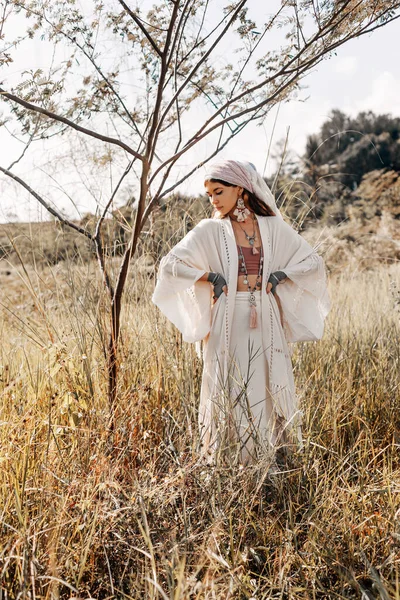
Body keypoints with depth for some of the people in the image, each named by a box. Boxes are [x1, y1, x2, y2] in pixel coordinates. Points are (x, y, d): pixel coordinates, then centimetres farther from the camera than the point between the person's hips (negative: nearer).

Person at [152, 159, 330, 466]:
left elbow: (313, 261, 11)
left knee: (270, 391, 6)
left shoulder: (273, 228, 7)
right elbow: (170, 264, -6)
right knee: (229, 394, 2)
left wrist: (279, 276, -2)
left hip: (266, 323, 2)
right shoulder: (211, 230, 0)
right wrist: (212, 278, -9)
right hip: (229, 323, -2)